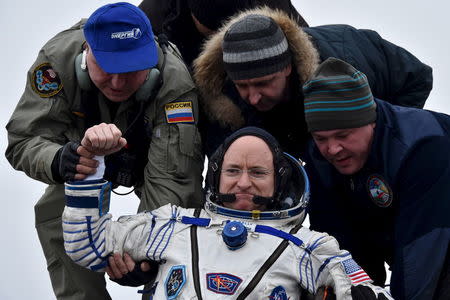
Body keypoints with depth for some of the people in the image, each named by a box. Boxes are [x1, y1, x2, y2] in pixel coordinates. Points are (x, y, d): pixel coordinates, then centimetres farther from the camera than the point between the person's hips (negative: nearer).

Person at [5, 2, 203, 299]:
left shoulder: (175, 83, -42)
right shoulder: (58, 57, -36)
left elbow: (170, 177, -44)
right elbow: (24, 139, -34)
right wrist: (57, 160, -58)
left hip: (152, 152, -1)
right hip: (84, 158, 1)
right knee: (53, 216, -16)